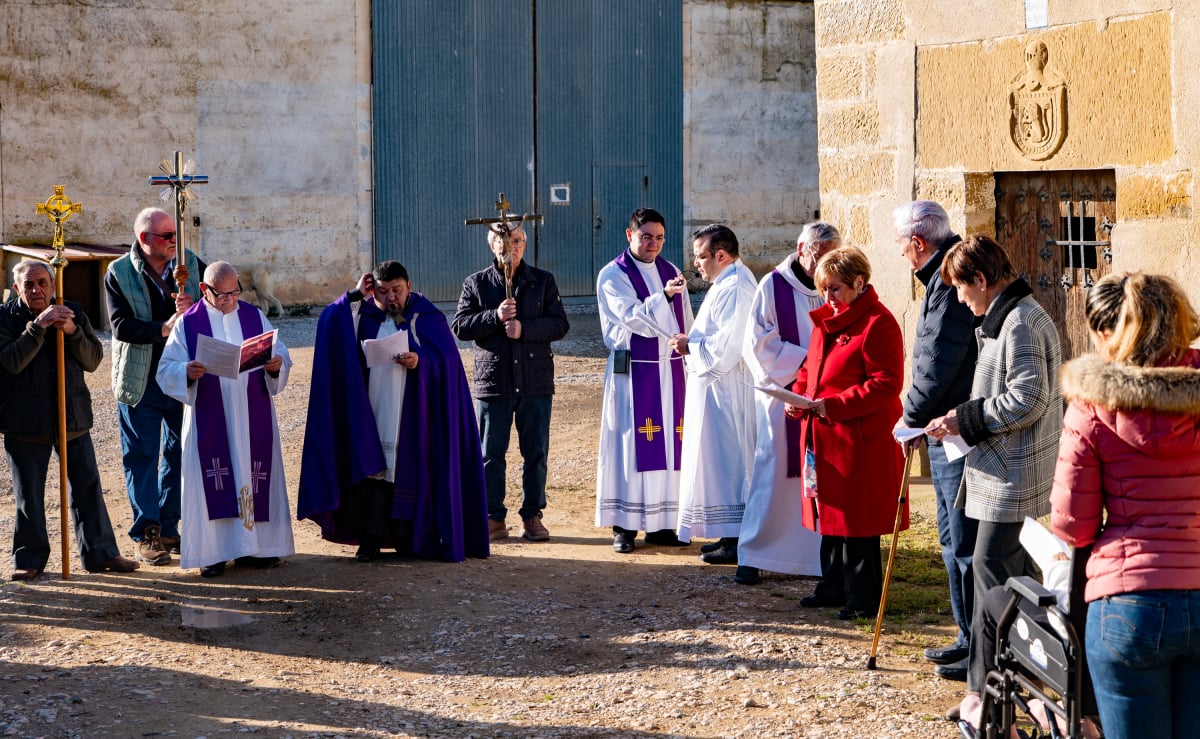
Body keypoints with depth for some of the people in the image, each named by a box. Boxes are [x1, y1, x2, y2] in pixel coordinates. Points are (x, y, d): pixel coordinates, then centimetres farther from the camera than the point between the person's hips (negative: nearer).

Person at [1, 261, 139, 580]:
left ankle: (100, 553, 16)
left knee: (88, 485, 7)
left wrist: (72, 332, -15)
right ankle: (29, 559, 16)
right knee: (29, 494, 4)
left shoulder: (73, 313, 6)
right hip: (26, 419, -3)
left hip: (72, 414, 3)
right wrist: (38, 326, -26)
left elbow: (93, 359, 1)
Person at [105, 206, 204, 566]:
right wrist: (163, 328, -26)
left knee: (179, 454, 10)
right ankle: (146, 534, 6)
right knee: (141, 456, 0)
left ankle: (169, 529, 21)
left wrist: (195, 306, -17)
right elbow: (121, 325, -16)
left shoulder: (189, 264, 1)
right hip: (141, 383, -3)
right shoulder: (119, 273, -7)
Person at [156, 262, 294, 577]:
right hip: (209, 420, -2)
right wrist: (187, 372, -25)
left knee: (254, 478, 4)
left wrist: (277, 365, -16)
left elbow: (282, 356, 8)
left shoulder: (255, 317, 9)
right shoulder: (188, 323, 1)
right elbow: (166, 370, -4)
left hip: (253, 420, 3)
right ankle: (213, 552, 2)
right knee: (211, 483, -3)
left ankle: (253, 547, 12)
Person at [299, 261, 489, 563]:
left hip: (413, 412, -1)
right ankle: (371, 538, -5)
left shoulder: (427, 317, 3)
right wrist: (355, 296, -9)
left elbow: (447, 358, -6)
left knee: (409, 469, 0)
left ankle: (408, 537, 9)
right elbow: (330, 322, -5)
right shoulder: (364, 314, 9)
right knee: (373, 469, -5)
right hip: (372, 409, 1)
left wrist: (421, 360, -24)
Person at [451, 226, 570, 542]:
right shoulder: (476, 284, 6)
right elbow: (460, 326, -1)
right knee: (491, 454, 2)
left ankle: (532, 516, 12)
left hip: (536, 382, 0)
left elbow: (560, 324, -1)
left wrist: (524, 329, -15)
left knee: (536, 453, 3)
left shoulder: (543, 281, 7)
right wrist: (495, 316, -15)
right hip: (492, 381, 0)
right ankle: (494, 518, 10)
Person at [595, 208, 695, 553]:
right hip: (633, 373, -5)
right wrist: (663, 296, -33)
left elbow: (685, 321, 14)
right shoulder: (612, 276, -4)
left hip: (670, 371, 5)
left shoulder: (670, 272, 12)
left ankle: (660, 523, 11)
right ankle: (624, 526, 0)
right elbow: (631, 316, -19)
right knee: (631, 445, -4)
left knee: (668, 446, 4)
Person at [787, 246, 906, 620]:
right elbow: (810, 367, 24)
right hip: (823, 436, 9)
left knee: (858, 521, -2)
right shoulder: (826, 319, 15)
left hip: (860, 440, -9)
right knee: (830, 514, 15)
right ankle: (833, 586, 26)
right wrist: (797, 395, 3)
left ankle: (863, 598, 7)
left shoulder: (878, 323, -14)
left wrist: (832, 404, -22)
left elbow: (886, 384, -19)